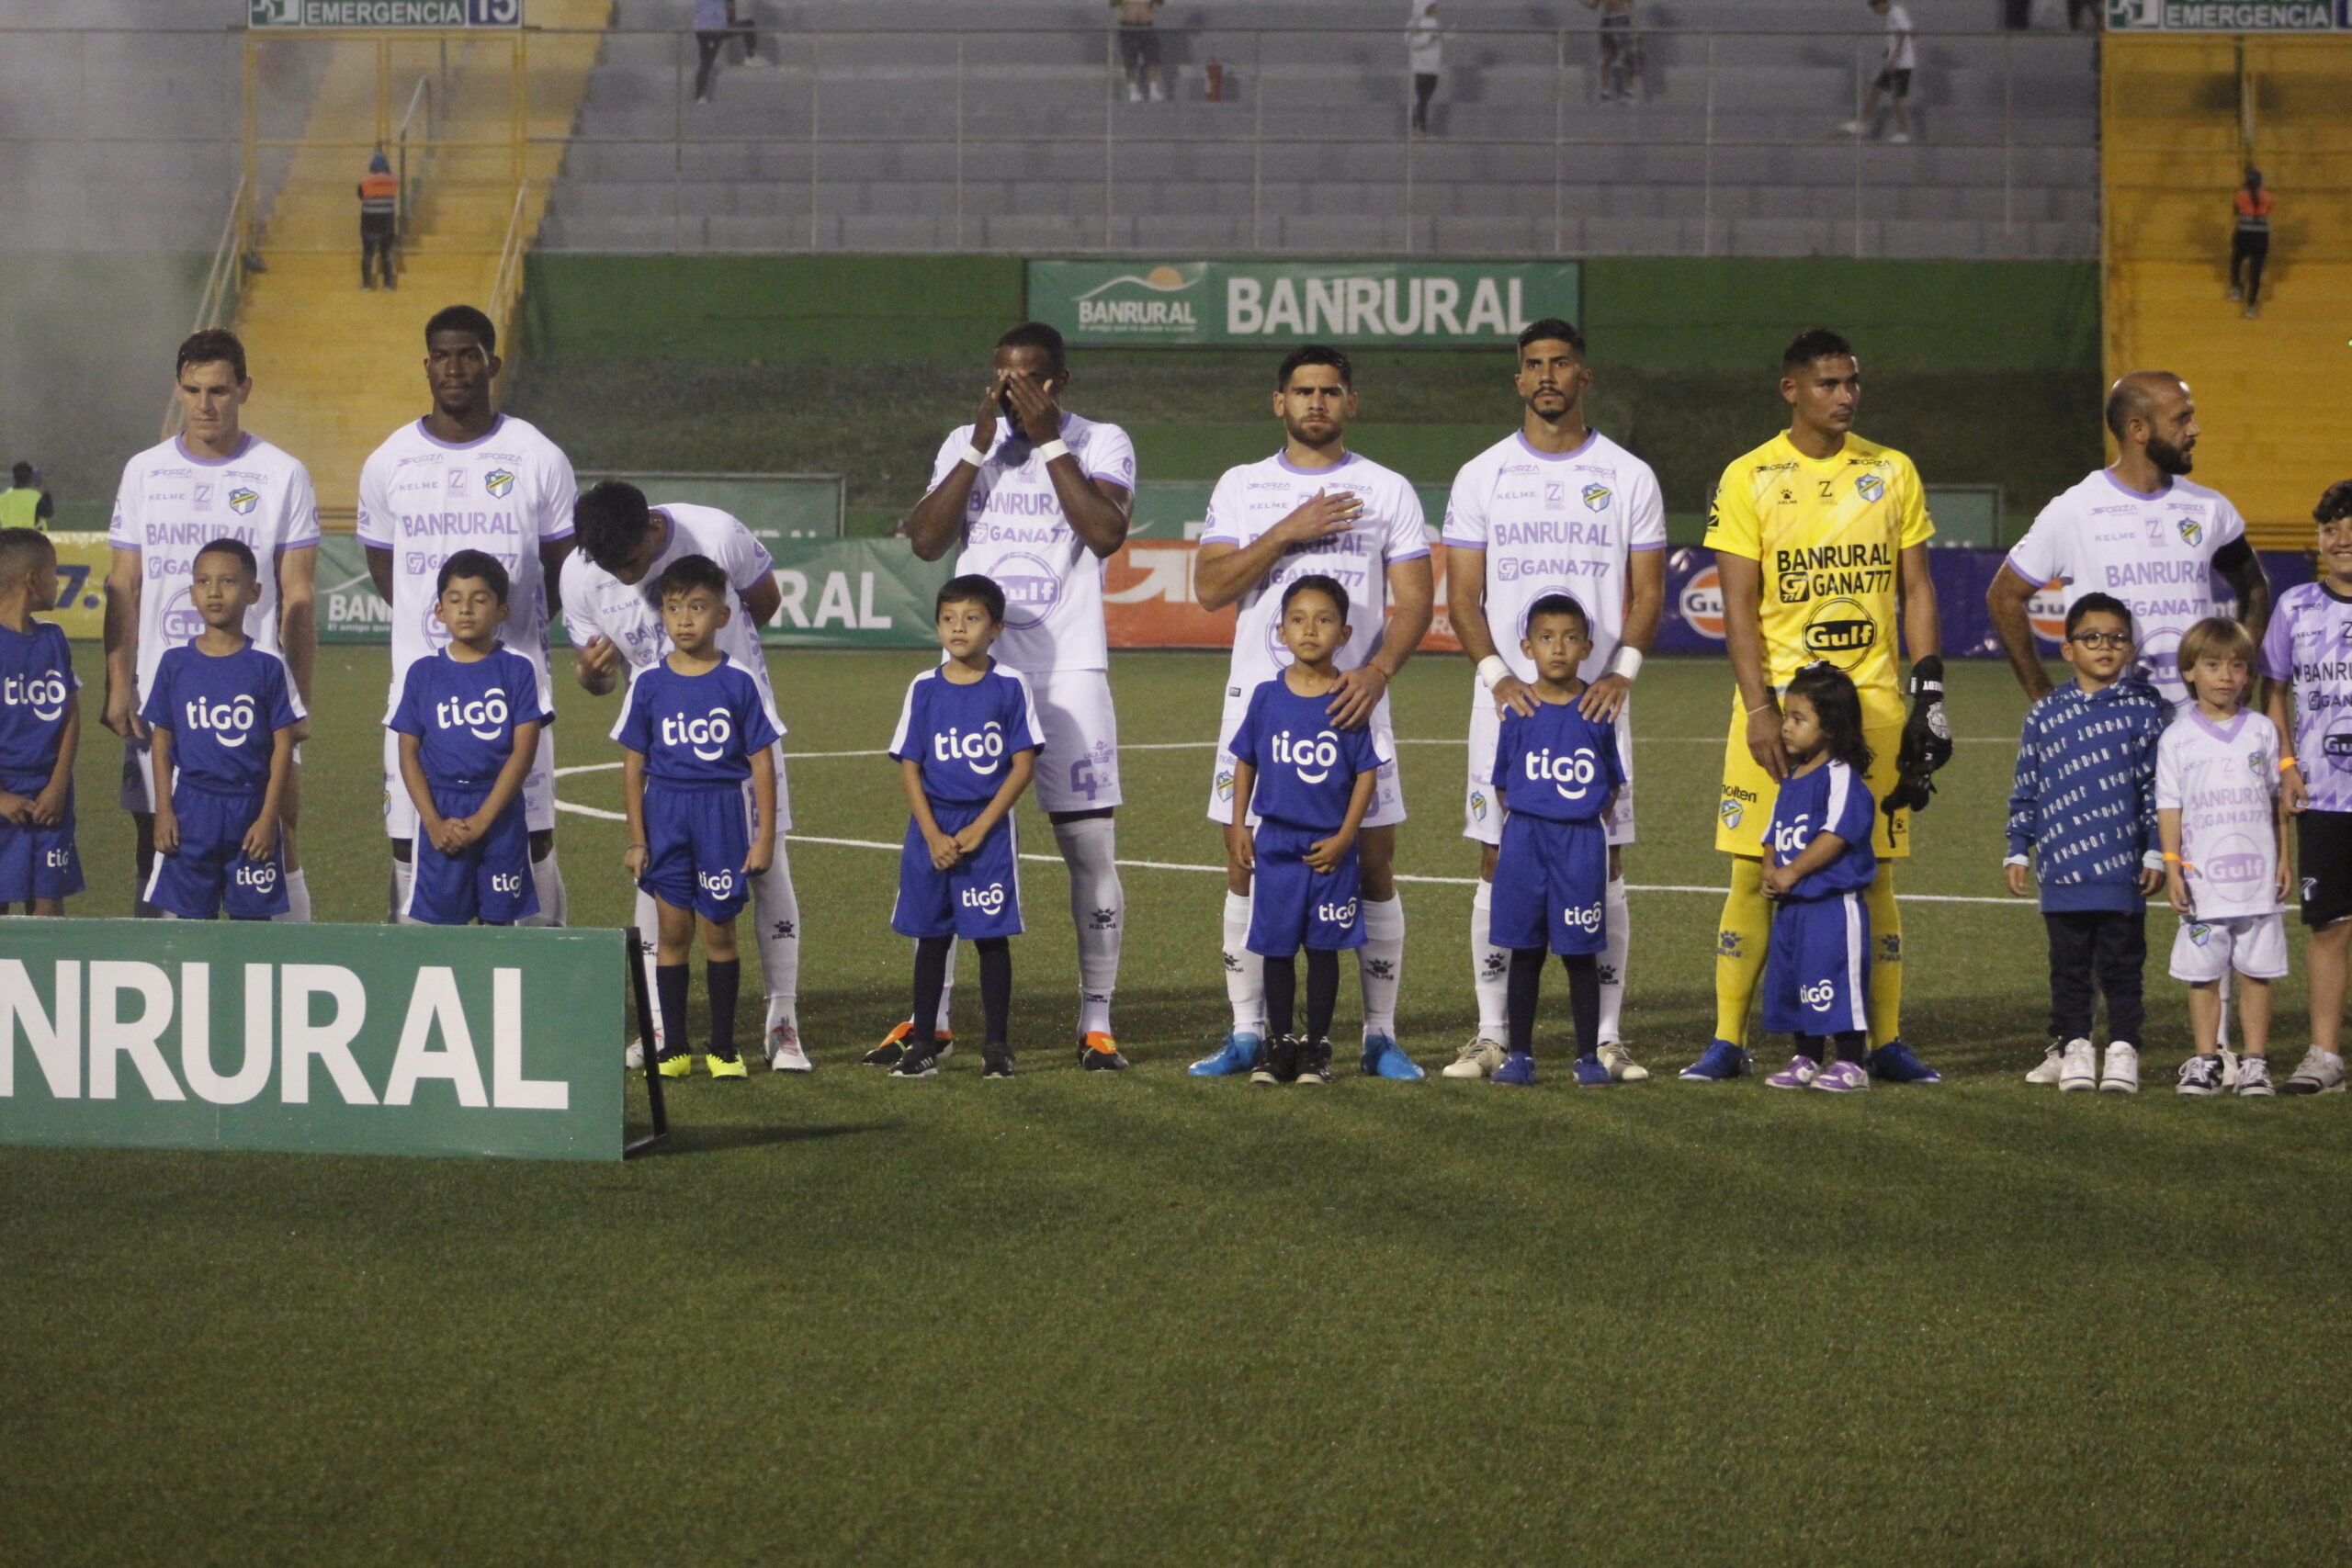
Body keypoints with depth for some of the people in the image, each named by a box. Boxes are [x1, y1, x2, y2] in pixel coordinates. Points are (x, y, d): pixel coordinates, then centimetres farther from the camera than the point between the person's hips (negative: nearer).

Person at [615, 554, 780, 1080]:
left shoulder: (738, 682, -3)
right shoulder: (649, 683, 1)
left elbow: (761, 763, 0)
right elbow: (633, 766, 5)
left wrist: (764, 836, -3)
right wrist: (636, 839, 2)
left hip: (724, 813, -1)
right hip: (666, 812, 1)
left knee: (718, 929, 4)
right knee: (673, 929, 3)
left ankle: (723, 1047, 13)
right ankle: (674, 1047, 11)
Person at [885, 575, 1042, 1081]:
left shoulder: (1009, 688, -3)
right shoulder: (924, 689, 2)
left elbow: (1023, 767, -4)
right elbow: (909, 768, 2)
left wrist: (979, 830, -11)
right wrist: (933, 836, -9)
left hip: (989, 831, -2)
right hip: (931, 829, 2)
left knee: (991, 936, 0)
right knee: (931, 938, 7)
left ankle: (996, 1046, 8)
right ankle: (922, 1045, 13)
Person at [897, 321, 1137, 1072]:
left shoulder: (1101, 445, 2)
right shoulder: (965, 443, 10)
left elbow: (1106, 533, -16)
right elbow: (925, 540, -2)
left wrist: (1049, 442, -13)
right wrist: (982, 446, -7)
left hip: (1069, 672, -2)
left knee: (1091, 848, -3)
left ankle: (1097, 1022, 6)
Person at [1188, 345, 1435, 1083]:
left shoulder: (1388, 491, 6)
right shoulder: (1241, 488, 9)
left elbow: (1414, 600, 0)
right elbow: (1210, 587, -2)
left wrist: (1375, 672, -16)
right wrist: (1286, 533, -13)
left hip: (1351, 703, -1)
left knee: (1373, 865, -3)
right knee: (1247, 865, 1)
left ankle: (1381, 1035, 3)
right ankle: (1246, 1033, 9)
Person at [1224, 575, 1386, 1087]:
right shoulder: (1267, 697, -1)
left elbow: (1367, 772, -3)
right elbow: (1245, 763, 9)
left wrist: (1345, 837, -7)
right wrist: (1239, 826, 5)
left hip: (1330, 848, -1)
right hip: (1276, 844, 1)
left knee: (1324, 947, 5)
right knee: (1277, 946, 6)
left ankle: (1317, 1048, 14)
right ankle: (1277, 1042, 17)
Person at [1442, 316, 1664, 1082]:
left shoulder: (1629, 477, 6)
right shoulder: (1481, 476, 6)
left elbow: (1648, 591, 6)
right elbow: (1462, 594, 5)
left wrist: (1622, 672, -11)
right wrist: (1496, 675, -11)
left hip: (1596, 697, 0)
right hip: (1508, 696, 0)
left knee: (1605, 867, -1)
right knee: (1498, 866, 0)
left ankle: (1607, 1038, 4)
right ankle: (1491, 1034, 6)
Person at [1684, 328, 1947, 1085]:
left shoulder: (1892, 473, 8)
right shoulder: (1749, 479, 0)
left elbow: (1916, 590, 10)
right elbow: (1739, 605, -3)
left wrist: (1930, 690, 0)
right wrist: (1759, 706, -12)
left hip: (1873, 700, 2)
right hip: (1778, 696, -2)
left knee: (1874, 872, 3)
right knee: (1755, 871, -2)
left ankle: (1886, 1041, 9)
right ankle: (1727, 1039, 4)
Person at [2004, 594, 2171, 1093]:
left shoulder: (2145, 710, 2)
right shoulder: (2045, 714, 7)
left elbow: (2159, 786, 4)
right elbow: (2025, 790, 13)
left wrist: (2156, 852, 0)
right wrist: (2017, 852, 10)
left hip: (2123, 866, -2)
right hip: (2062, 865, 2)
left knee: (2121, 963, 4)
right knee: (2069, 963, 8)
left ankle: (2123, 1047, 10)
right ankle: (2072, 1046, 16)